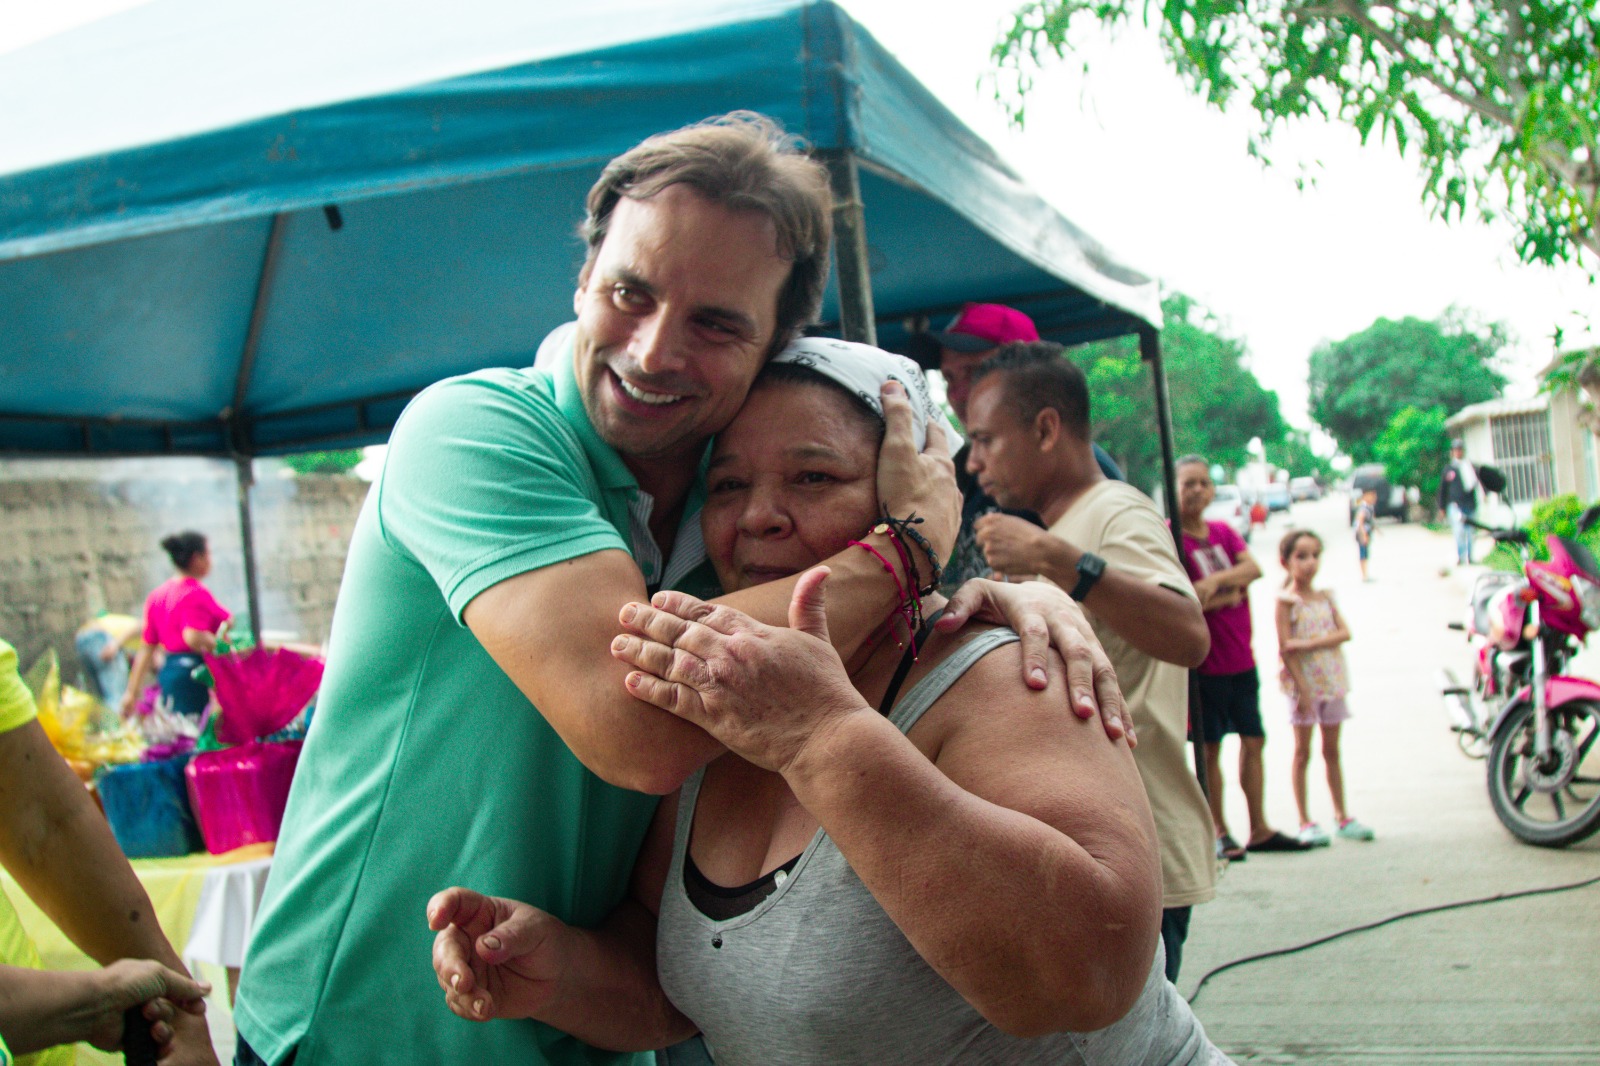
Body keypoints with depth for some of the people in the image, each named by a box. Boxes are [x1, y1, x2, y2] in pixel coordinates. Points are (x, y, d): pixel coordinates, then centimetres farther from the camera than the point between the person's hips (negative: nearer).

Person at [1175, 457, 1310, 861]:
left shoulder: (1224, 532, 12)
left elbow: (1253, 567, -4)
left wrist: (1217, 581, -20)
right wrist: (1233, 590, -8)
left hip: (1241, 658, 6)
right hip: (1205, 661, -6)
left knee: (1253, 741, 9)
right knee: (1210, 748, 1)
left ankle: (1259, 828, 18)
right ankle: (1218, 832, 11)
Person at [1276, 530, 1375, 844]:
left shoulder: (1325, 597, 8)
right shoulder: (1286, 600, -7)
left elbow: (1344, 632, -4)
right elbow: (1285, 647, -13)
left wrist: (1310, 643, -18)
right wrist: (1302, 688, -19)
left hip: (1332, 681, 5)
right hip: (1304, 683, -5)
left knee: (1331, 751, 13)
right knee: (1302, 752, 2)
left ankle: (1341, 817, 20)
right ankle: (1305, 822, 7)